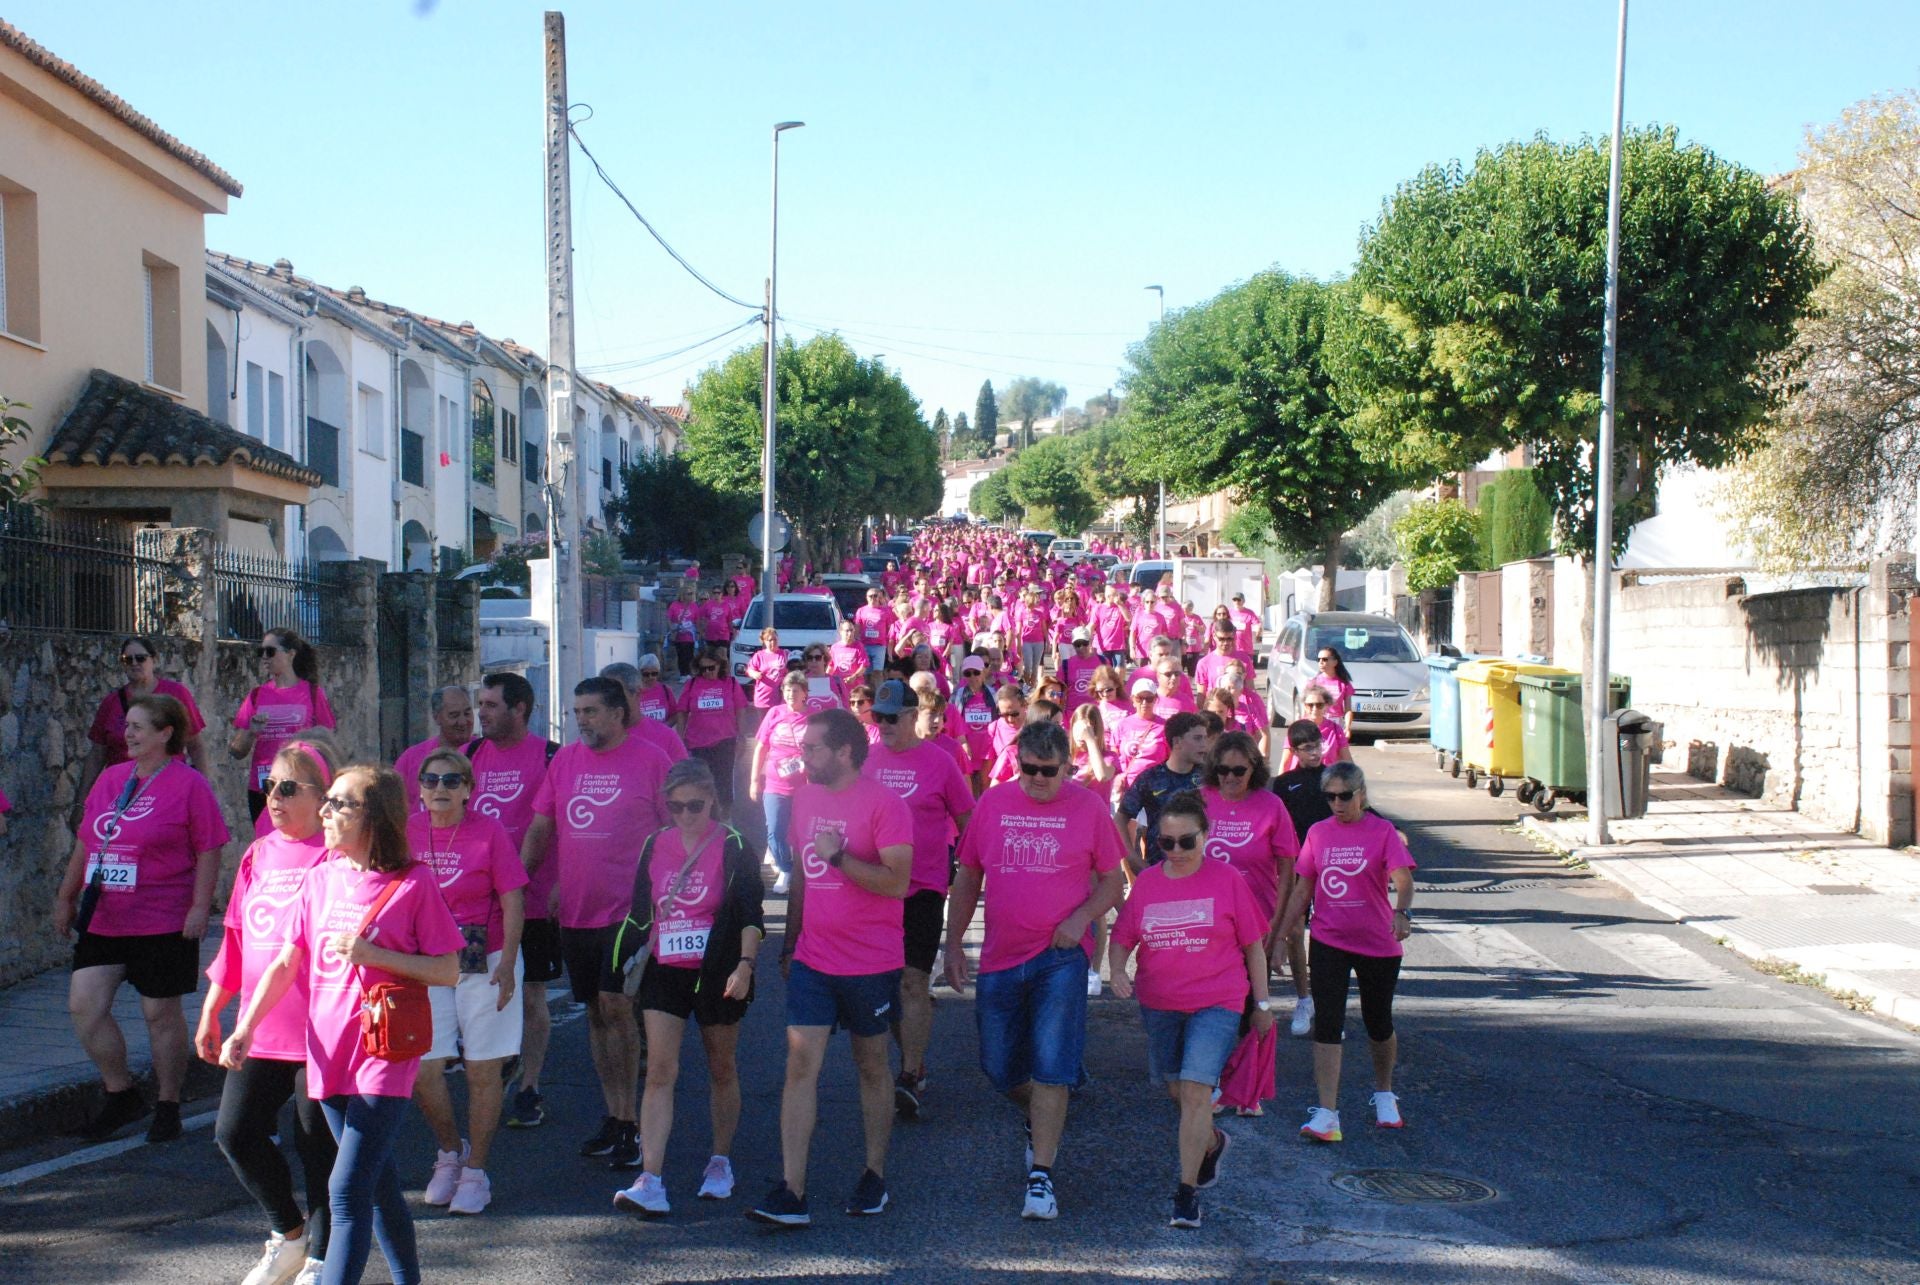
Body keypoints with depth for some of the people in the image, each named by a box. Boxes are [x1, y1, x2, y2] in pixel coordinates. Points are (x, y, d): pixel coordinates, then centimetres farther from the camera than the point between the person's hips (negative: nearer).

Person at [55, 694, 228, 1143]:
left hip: (164, 923, -6)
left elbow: (209, 850, -9)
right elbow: (85, 842, 19)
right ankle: (122, 1096, 15)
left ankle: (168, 1108, 19)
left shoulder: (189, 785, -8)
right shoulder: (109, 780, 11)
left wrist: (200, 906, -16)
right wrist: (66, 895, 19)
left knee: (161, 1013, 4)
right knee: (83, 1005, -2)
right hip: (102, 918, 6)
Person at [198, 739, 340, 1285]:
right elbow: (236, 939, 19)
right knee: (235, 1131, 1)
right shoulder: (258, 854, 12)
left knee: (317, 1144, 2)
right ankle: (288, 1234, 23)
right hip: (259, 1030, 7)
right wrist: (211, 1011, 19)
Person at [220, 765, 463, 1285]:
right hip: (330, 1051, 6)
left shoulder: (413, 883, -9)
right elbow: (286, 963, 9)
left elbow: (448, 970, -8)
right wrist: (245, 1029, -1)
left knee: (347, 1189, -13)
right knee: (377, 1184, 17)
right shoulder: (321, 878, 8)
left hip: (384, 1053, -6)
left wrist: (374, 954, -18)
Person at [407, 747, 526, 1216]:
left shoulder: (489, 831, -6)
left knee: (483, 1070, 2)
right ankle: (450, 1152, 24)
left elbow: (513, 900, -5)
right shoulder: (407, 832, 2)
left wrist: (507, 963, -12)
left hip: (484, 962, -3)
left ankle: (475, 1172, 15)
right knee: (421, 1070, -2)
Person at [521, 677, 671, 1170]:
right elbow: (540, 827, 13)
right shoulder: (565, 761, 8)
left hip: (628, 908, -5)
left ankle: (630, 1122, -3)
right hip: (575, 909, 5)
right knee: (596, 1012, 11)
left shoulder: (649, 760, -5)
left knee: (616, 1004, -12)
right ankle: (614, 1116, 21)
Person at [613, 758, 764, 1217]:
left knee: (721, 1068, 11)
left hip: (717, 972, -3)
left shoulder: (732, 846, -6)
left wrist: (745, 964, -21)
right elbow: (641, 912, 15)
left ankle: (720, 1163, 29)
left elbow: (751, 916, -10)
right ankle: (650, 1183, -14)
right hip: (665, 971, 3)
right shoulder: (655, 846, 6)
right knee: (660, 1071, -7)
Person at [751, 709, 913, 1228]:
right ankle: (790, 1193, -7)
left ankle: (875, 1177, 25)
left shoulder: (883, 804, -12)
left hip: (870, 963, -5)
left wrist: (839, 857, -24)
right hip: (812, 960, 5)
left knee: (871, 1065, 10)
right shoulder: (805, 797, 8)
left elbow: (898, 882, -20)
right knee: (801, 1062, -5)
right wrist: (789, 943, 20)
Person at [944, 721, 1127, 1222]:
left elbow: (1112, 880, 4)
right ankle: (1042, 1121, 41)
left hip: (1061, 958, -3)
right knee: (999, 1067, 11)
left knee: (1050, 1068, -9)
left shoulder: (1088, 807, -2)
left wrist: (1081, 917, -14)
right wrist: (953, 944, 7)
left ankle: (1040, 1177, -4)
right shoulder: (993, 802, 4)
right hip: (1000, 956, 3)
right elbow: (967, 876, 11)